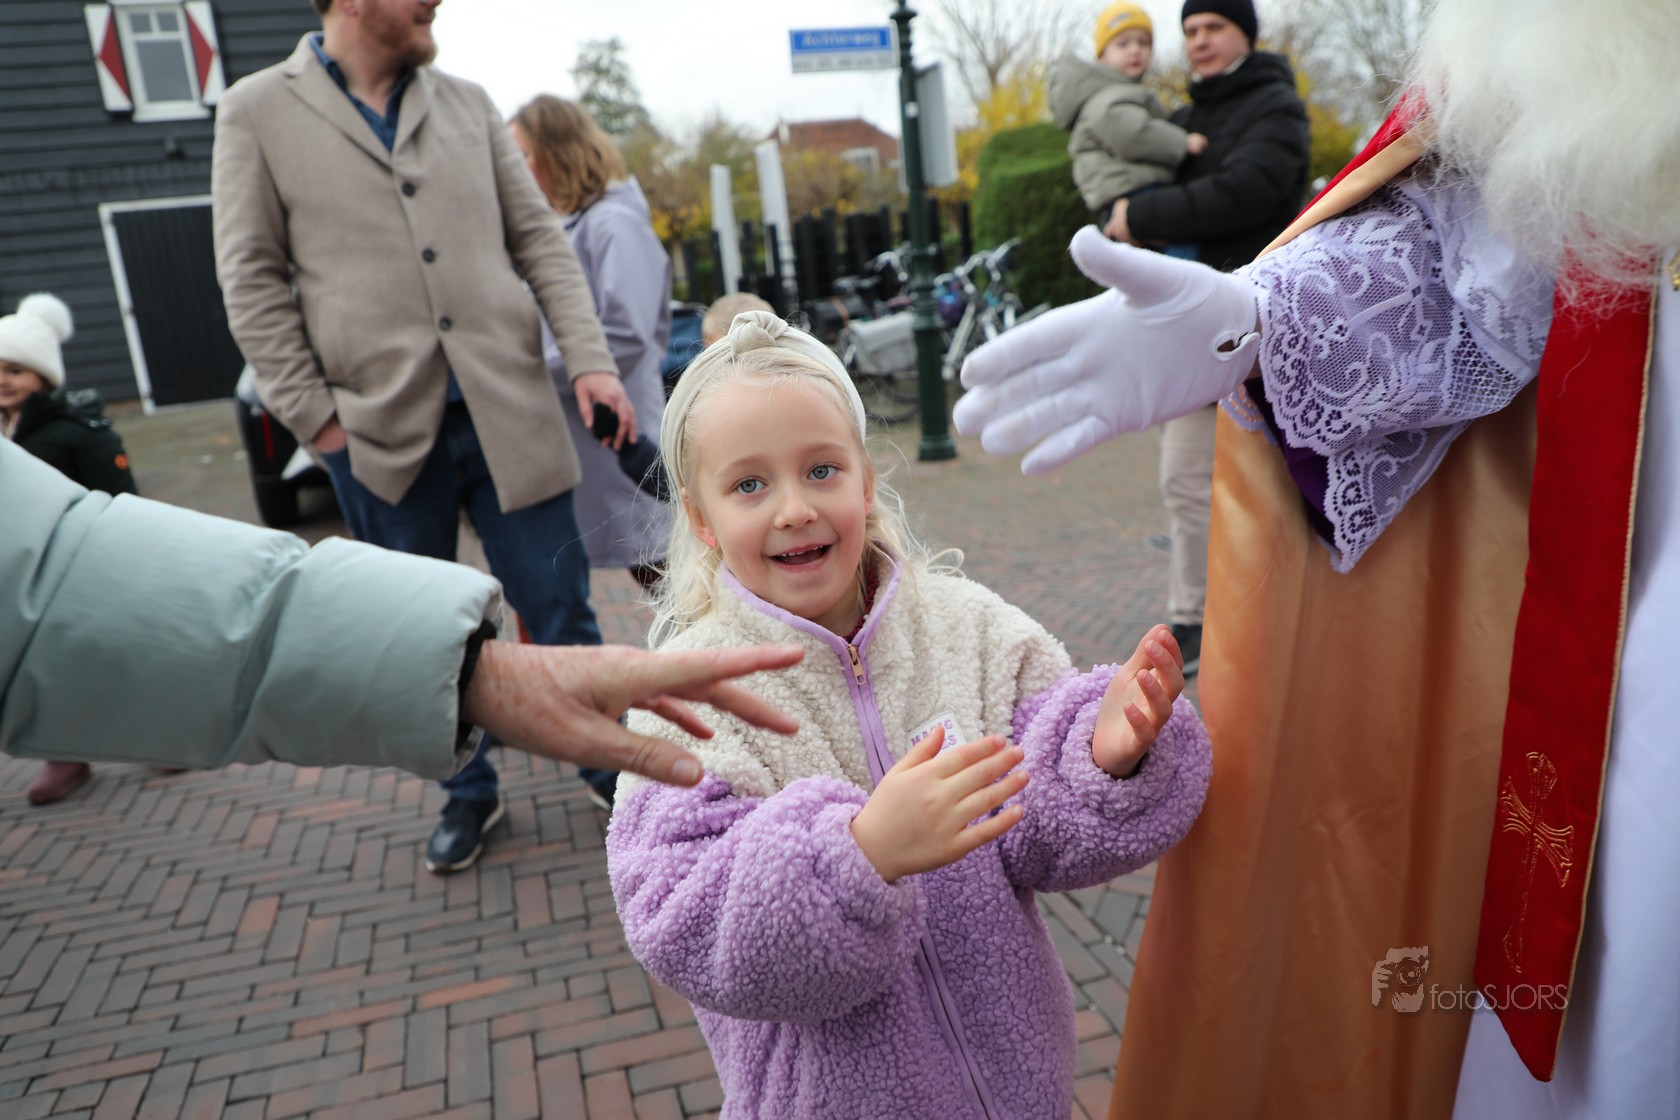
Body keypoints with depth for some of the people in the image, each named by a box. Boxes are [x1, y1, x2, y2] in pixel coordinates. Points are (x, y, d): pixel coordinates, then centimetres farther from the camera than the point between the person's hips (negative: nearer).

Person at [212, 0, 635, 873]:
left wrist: (591, 362, -1)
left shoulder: (467, 105, 12)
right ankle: (468, 794, 31)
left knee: (562, 617, 6)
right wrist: (315, 415, -5)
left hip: (508, 415, 2)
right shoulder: (256, 113, 3)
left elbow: (540, 242, 9)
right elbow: (253, 281, 2)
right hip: (383, 434, -1)